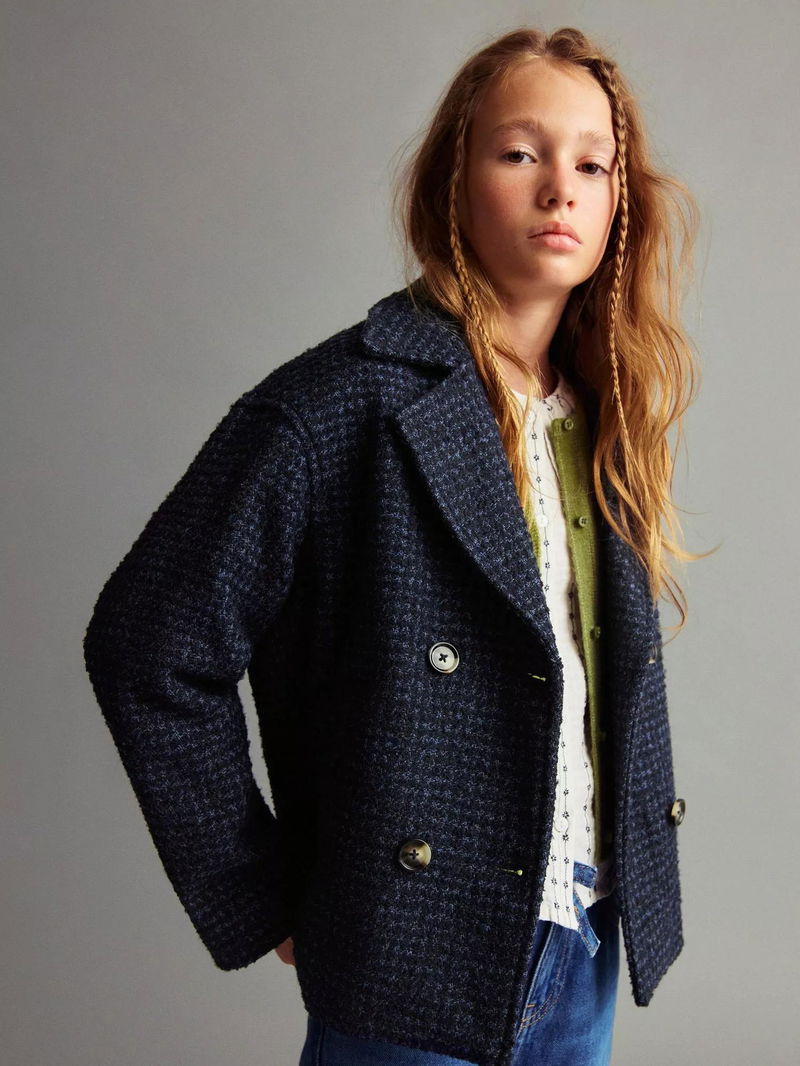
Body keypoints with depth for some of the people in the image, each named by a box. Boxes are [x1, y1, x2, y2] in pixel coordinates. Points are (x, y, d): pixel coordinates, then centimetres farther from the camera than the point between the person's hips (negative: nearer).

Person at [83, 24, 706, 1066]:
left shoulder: (608, 415, 5)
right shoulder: (341, 405, -17)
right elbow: (149, 648, -17)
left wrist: (630, 887, 10)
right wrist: (261, 904, -11)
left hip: (589, 945, 7)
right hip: (415, 974, -6)